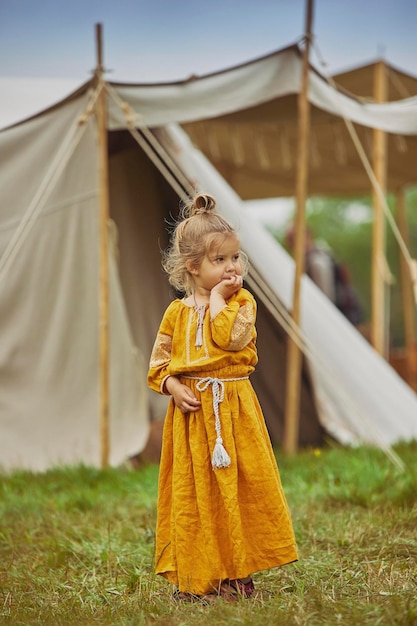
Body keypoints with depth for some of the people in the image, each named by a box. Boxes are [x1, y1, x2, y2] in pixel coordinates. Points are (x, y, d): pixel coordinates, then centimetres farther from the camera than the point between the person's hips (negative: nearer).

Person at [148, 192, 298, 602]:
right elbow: (159, 359, 8)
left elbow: (231, 337, -19)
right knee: (193, 494, 4)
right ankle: (195, 577, 13)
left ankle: (237, 572, 13)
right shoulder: (177, 311, 5)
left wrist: (217, 298, -12)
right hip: (191, 410, 1)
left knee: (239, 488, 2)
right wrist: (172, 385, -9)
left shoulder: (242, 302, 1)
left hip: (233, 409, -1)